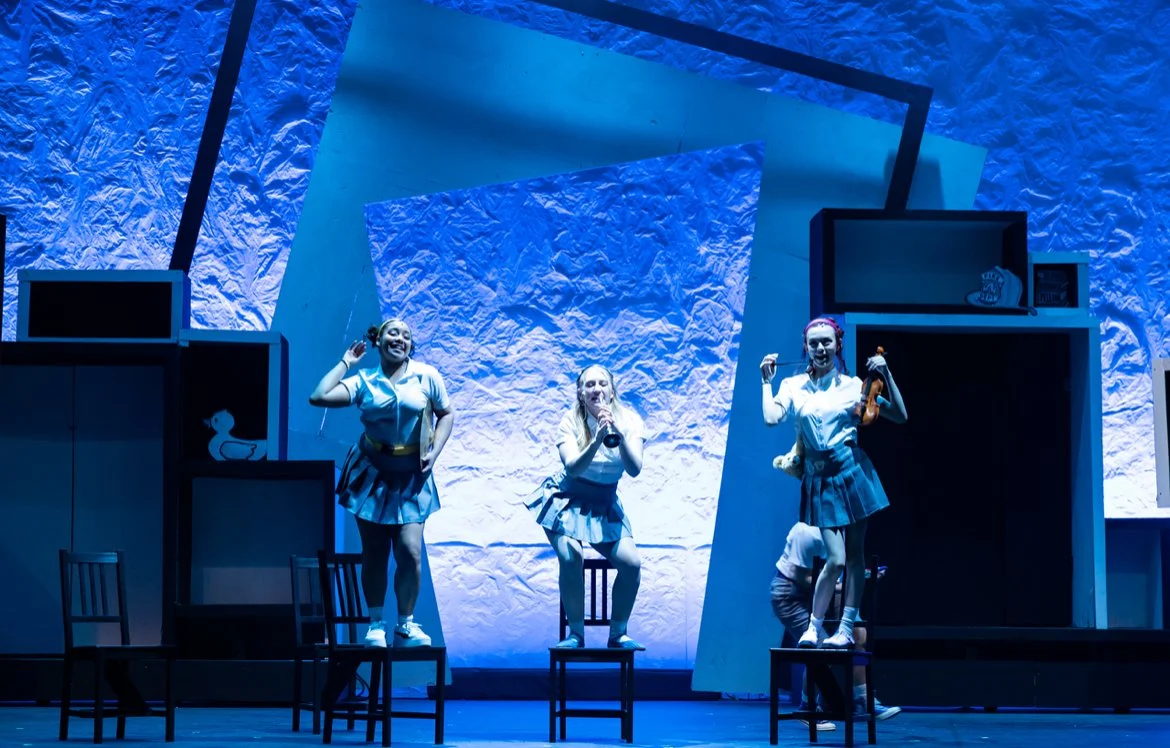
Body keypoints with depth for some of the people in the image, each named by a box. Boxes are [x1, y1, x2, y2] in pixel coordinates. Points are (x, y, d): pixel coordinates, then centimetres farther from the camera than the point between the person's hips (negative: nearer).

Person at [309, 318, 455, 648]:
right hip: (371, 470, 0)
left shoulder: (426, 376, -3)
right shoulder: (363, 380, -3)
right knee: (374, 551, 4)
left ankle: (406, 626, 5)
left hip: (410, 474, 0)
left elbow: (446, 414, 6)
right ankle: (376, 625, 14)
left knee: (410, 550, -9)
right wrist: (345, 363, -6)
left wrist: (434, 452, -7)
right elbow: (319, 397, -15)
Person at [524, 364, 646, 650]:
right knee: (570, 558, -27)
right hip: (568, 500, -2)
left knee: (631, 562, -17)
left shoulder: (629, 421, -9)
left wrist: (619, 435, -36)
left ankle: (618, 634, -1)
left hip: (604, 505, 2)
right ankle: (576, 634, -14)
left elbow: (634, 470, -22)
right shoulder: (571, 421, -14)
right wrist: (597, 439, -40)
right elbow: (573, 468, -27)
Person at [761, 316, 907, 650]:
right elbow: (771, 418, -16)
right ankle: (814, 626, 6)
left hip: (852, 471, 1)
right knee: (835, 559, -9)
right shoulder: (793, 386, 3)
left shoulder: (852, 385, 3)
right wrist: (767, 381, -5)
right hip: (819, 478, -1)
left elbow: (899, 416, 2)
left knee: (854, 555, 3)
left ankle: (847, 628, 10)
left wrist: (887, 376, -6)